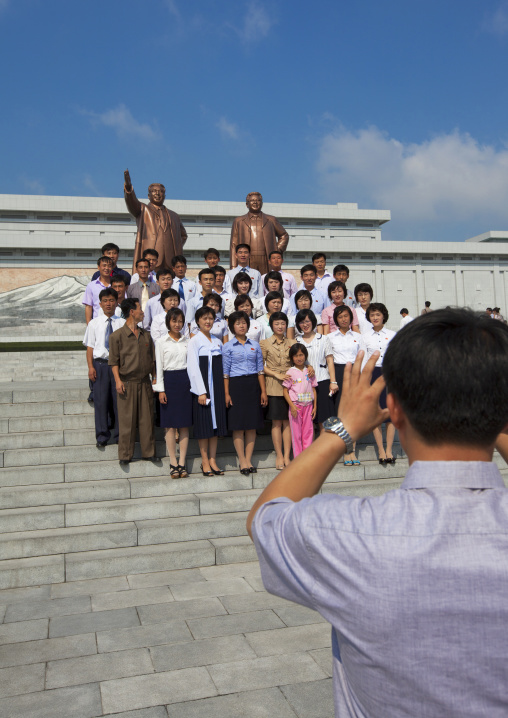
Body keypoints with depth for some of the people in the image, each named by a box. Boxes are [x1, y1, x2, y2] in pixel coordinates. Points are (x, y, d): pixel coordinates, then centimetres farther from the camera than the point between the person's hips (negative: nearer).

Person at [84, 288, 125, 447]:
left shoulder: (122, 323, 5)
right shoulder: (94, 323, 6)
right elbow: (90, 347, 4)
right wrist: (90, 367, -4)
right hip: (100, 364, 0)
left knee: (118, 399, 4)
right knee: (101, 400, 0)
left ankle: (118, 435, 16)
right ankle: (102, 436, 10)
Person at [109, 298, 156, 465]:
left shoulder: (146, 335, 12)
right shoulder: (117, 335, -2)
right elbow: (114, 361, -3)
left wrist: (154, 378, 11)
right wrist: (118, 380, -11)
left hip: (145, 382, 4)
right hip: (127, 382, -4)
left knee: (147, 418, 5)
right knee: (127, 419, 0)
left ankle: (148, 452, 14)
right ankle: (125, 454, 9)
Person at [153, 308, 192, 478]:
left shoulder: (187, 341, 10)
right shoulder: (161, 342, 2)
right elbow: (159, 366, 0)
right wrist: (161, 389, -5)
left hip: (186, 381, 3)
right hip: (169, 381, -3)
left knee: (185, 424, 3)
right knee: (170, 425, 0)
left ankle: (182, 463, 9)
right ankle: (173, 463, 7)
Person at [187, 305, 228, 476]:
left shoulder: (217, 342, 13)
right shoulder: (194, 342, -3)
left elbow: (222, 367, 13)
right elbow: (193, 368, -9)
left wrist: (224, 390, 6)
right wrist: (201, 392, -15)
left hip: (217, 388, 5)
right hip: (202, 388, -5)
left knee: (216, 422, 7)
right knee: (204, 424, -1)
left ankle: (213, 460, 14)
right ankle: (205, 461, 8)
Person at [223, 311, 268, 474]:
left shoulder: (255, 345, 9)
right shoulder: (228, 347, 1)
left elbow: (260, 369, 10)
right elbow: (226, 372, -1)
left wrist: (263, 391, 4)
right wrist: (226, 393, -7)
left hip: (253, 385, 3)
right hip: (236, 385, -3)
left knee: (252, 424, 4)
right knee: (238, 425, -1)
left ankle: (248, 460, 13)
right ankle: (242, 462, 8)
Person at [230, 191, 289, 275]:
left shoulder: (271, 220, 18)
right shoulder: (238, 221, 16)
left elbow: (284, 236, 30)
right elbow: (233, 245, 11)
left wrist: (278, 250, 12)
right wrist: (233, 267, 2)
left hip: (267, 262, 1)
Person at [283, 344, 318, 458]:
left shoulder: (309, 372, 8)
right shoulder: (290, 372, -3)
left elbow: (314, 389, 11)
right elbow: (285, 391, -4)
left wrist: (315, 406, 5)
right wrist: (292, 406, -13)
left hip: (308, 405, 3)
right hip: (295, 405, -3)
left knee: (308, 431, 5)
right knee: (296, 433, 1)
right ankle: (298, 458, 9)